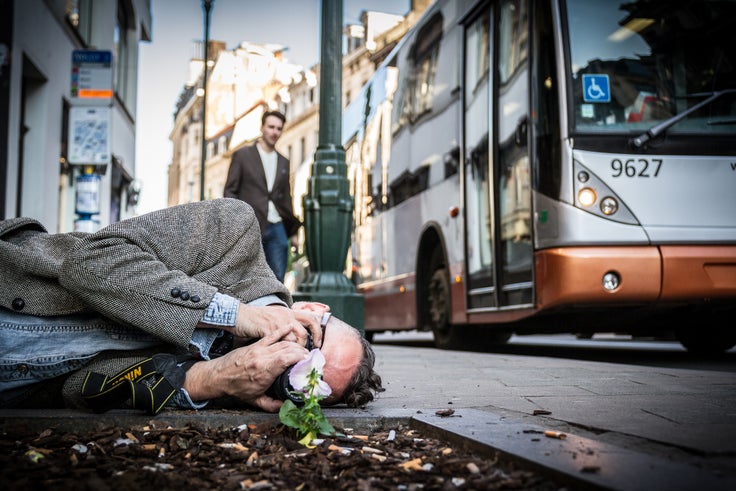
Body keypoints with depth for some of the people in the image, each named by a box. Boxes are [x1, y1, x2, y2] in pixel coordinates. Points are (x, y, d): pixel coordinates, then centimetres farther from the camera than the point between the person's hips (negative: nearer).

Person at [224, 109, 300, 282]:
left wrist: (292, 230, 15)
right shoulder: (242, 155, 4)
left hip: (277, 228, 4)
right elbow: (230, 191, 0)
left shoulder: (283, 162, 17)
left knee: (277, 279, 1)